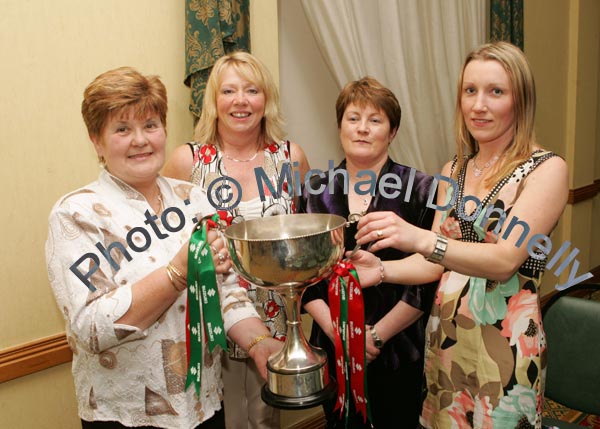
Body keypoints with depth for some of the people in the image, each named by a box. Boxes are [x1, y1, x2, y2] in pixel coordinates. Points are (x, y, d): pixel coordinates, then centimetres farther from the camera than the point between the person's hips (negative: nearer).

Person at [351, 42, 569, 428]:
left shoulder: (546, 169, -11)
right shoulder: (455, 170, 7)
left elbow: (505, 259, -23)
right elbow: (438, 262, 6)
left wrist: (421, 239, -37)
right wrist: (380, 270, -13)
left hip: (506, 340, -5)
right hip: (445, 334, 5)